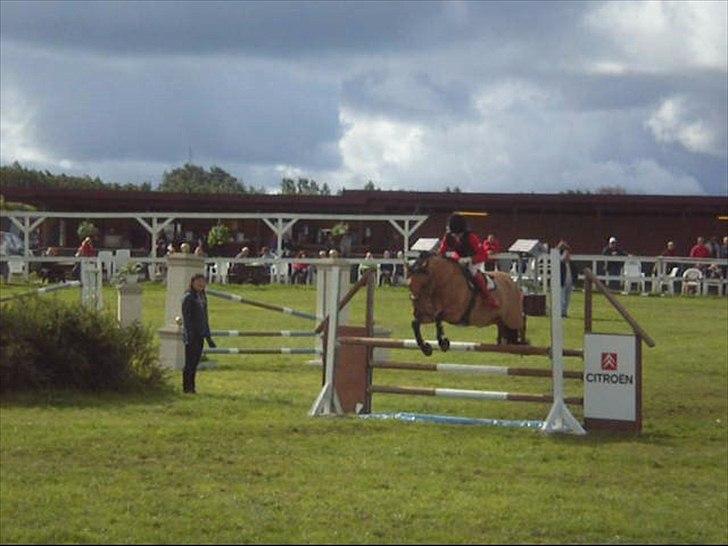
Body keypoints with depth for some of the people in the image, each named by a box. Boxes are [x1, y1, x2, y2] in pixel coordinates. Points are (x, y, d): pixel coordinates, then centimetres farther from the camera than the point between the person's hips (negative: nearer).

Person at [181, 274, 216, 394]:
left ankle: (191, 387, 14)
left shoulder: (202, 297, 14)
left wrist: (208, 337, 20)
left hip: (200, 334, 7)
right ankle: (187, 387, 0)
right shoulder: (188, 297, -9)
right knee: (190, 362, -5)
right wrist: (188, 336, -20)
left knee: (195, 362, 9)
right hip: (191, 334, -7)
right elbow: (186, 318, -14)